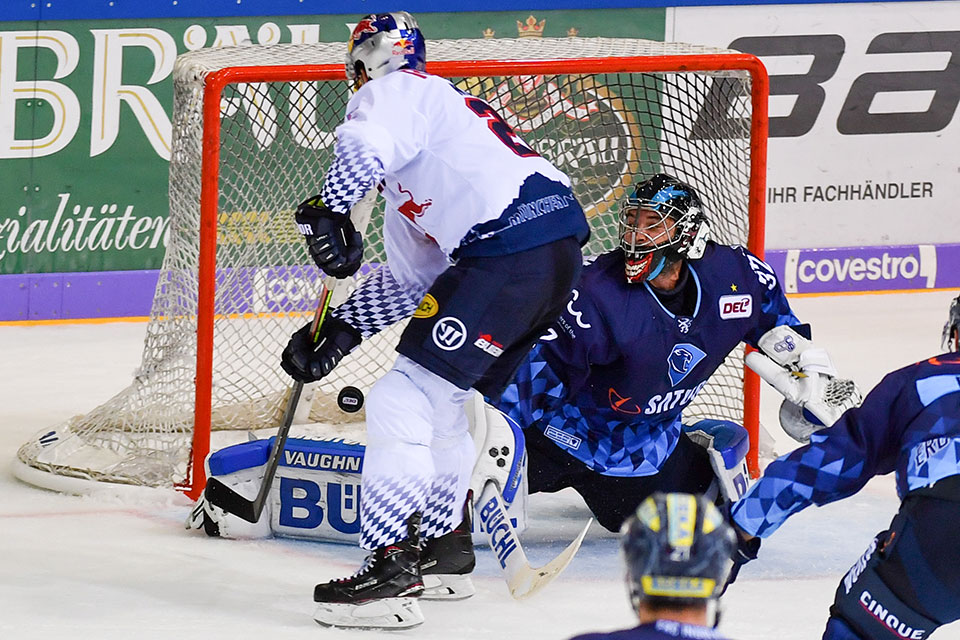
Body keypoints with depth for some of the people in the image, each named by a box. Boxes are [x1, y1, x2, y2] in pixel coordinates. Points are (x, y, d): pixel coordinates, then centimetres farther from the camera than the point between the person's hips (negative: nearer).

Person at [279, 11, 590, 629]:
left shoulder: (399, 91, 3)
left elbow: (368, 143, -24)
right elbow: (407, 278, 31)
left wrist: (327, 209, -20)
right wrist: (338, 331, 26)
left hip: (514, 245, -10)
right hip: (557, 253, 10)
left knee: (405, 397, -12)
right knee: (442, 397, 25)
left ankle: (392, 566, -18)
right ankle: (443, 539, 38)